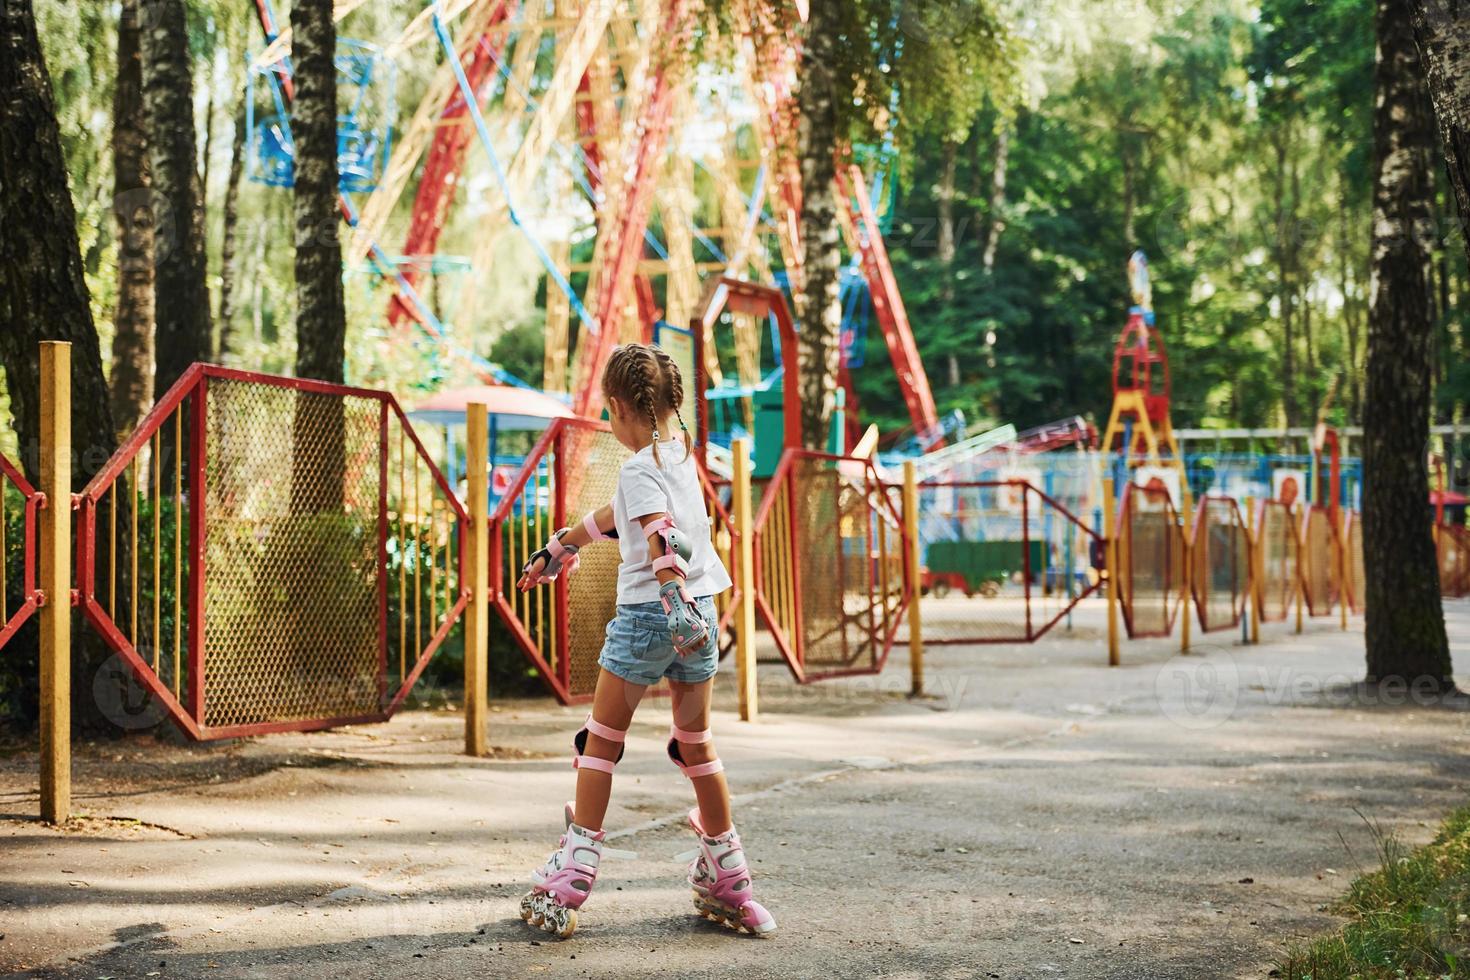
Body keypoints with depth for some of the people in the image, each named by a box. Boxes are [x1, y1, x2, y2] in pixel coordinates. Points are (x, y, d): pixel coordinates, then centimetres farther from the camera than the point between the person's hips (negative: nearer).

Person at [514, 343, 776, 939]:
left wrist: (675, 604, -39)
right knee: (696, 743, 14)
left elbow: (664, 539, -27)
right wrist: (560, 548, 38)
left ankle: (571, 878, 7)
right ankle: (727, 883, 18)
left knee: (602, 739, 5)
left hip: (647, 615, -7)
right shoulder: (680, 452, 14)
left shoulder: (639, 468, -11)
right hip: (699, 612, 7)